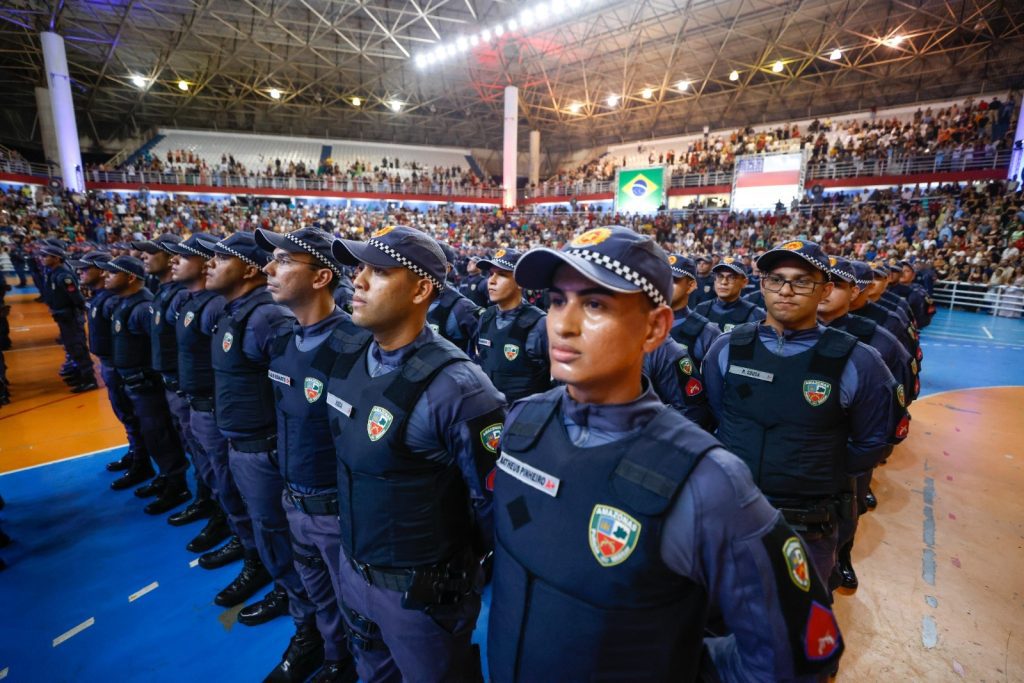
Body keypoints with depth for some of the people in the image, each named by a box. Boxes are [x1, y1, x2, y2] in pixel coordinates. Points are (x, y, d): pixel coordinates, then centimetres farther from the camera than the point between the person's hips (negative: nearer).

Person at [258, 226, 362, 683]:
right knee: (318, 595, 28)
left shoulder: (354, 347, -26)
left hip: (338, 508, -7)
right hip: (293, 500, 7)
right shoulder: (282, 339, -2)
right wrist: (288, 487, 16)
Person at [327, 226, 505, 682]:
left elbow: (494, 502, -21)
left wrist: (458, 567, -5)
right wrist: (354, 559, 16)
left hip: (419, 590, -6)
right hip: (351, 570, 7)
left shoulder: (457, 387, -29)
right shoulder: (349, 363, -4)